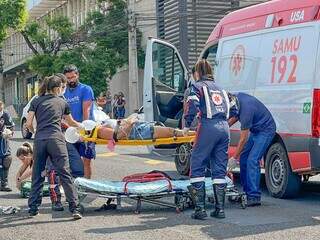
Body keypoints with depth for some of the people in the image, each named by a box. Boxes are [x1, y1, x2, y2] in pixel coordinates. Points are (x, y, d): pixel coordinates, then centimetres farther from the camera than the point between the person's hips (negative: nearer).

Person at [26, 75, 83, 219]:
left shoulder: (36, 102, 14)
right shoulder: (62, 103, 16)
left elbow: (28, 124, 7)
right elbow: (71, 122, 31)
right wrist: (81, 126, 51)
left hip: (39, 140, 1)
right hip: (56, 139, -1)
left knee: (37, 176, 11)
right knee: (64, 175, -3)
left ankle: (33, 209, 14)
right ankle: (74, 208, -7)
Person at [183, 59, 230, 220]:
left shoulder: (198, 86, 7)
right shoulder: (219, 88, 26)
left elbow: (192, 105, -11)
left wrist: (187, 125, -3)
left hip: (208, 127, -6)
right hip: (224, 128, 6)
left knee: (197, 167, 1)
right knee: (219, 169, 10)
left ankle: (200, 209, -4)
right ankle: (220, 209, 9)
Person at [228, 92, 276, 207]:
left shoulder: (246, 109, -33)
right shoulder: (238, 97, -9)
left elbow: (243, 139, -25)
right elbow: (236, 116, 14)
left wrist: (234, 158, -18)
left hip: (265, 130, -9)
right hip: (255, 130, 9)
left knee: (252, 160, -19)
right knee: (243, 158, 5)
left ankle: (254, 196, -19)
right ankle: (246, 192, 11)